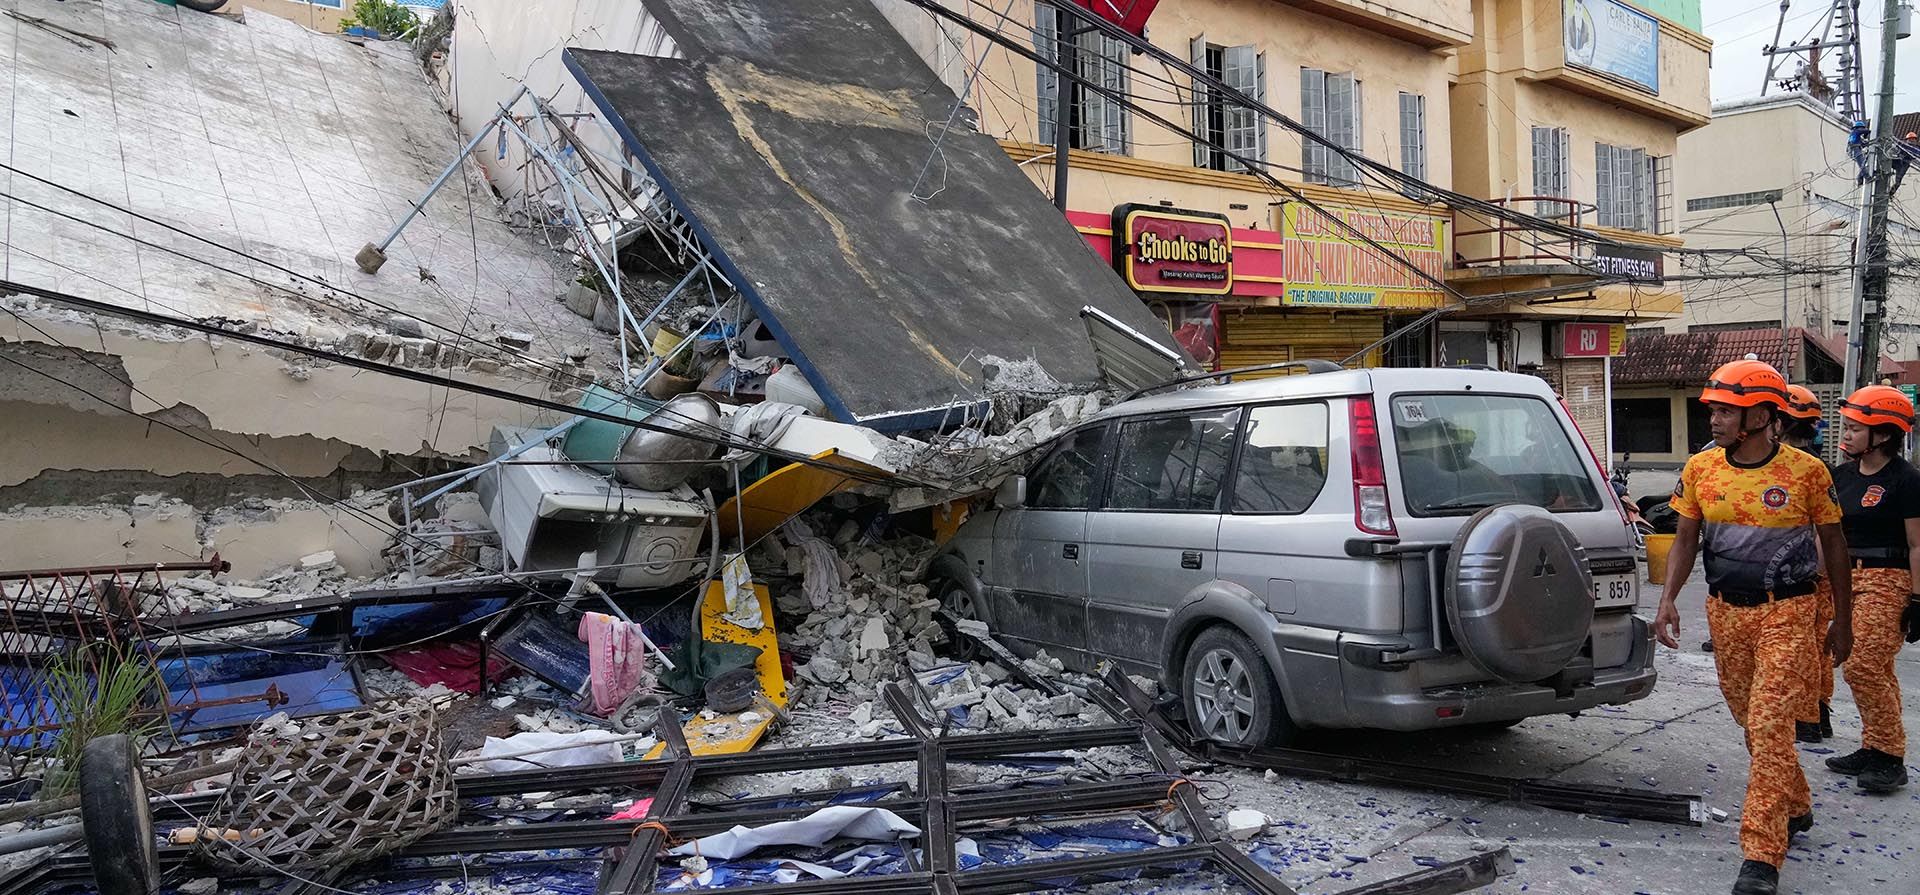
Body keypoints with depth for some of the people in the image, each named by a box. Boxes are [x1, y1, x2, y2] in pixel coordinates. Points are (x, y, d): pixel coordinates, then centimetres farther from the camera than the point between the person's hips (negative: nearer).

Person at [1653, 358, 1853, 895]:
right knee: (1751, 721, 15)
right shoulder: (1699, 469, 0)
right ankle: (1794, 808, 38)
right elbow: (1685, 540, 6)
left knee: (1771, 726, -11)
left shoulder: (1807, 472, -9)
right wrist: (1668, 601, -7)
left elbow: (1833, 545, 2)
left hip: (1787, 613, -4)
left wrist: (1842, 620, 6)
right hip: (1724, 610, 5)